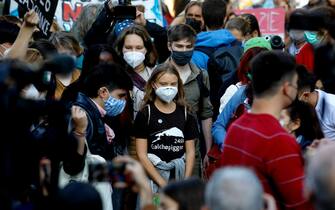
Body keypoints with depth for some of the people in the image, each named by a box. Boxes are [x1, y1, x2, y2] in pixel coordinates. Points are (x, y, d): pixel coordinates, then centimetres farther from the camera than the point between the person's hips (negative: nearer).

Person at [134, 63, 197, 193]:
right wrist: (162, 183, -9)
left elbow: (190, 152, 10)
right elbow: (142, 155, -3)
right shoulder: (145, 115, 0)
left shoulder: (185, 114, 10)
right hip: (153, 176, -3)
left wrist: (186, 181, -4)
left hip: (179, 174, 3)